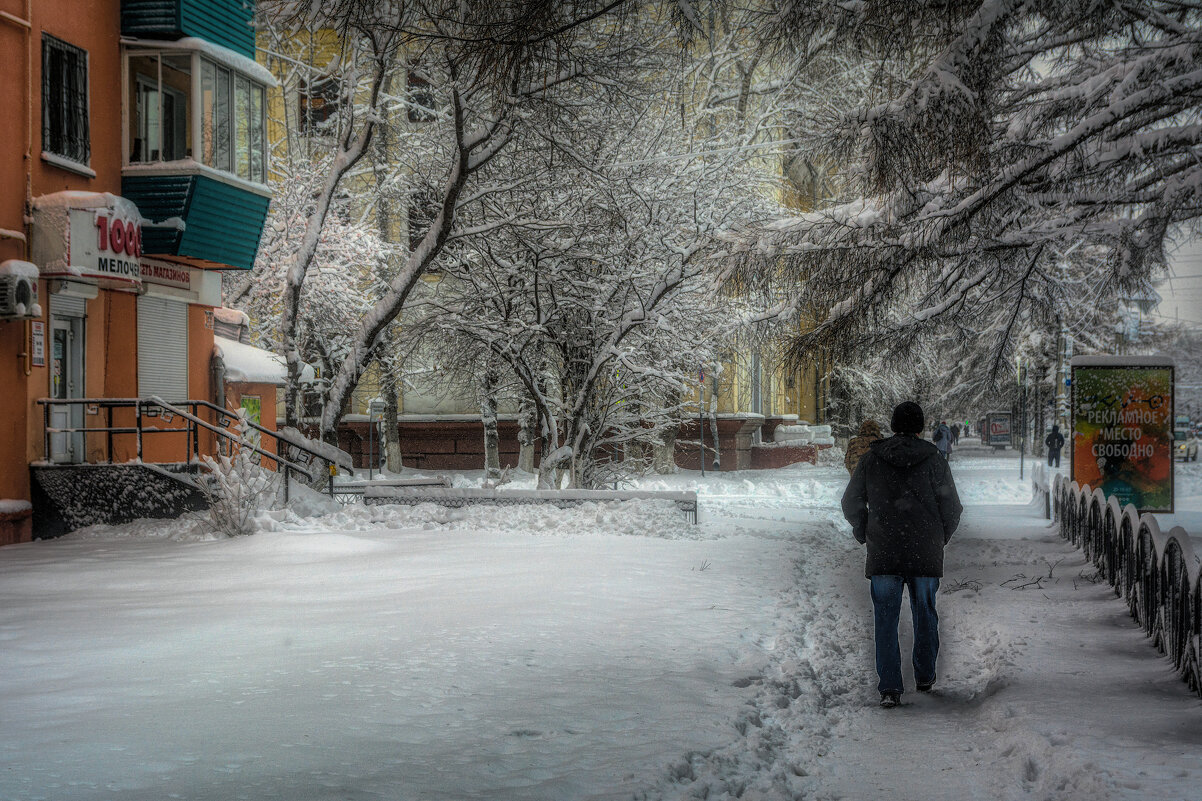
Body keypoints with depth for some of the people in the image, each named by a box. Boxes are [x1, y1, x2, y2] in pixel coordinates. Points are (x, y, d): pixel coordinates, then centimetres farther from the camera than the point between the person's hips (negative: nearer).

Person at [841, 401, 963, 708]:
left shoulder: (871, 458, 1)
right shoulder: (933, 459, -2)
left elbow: (851, 502, 5)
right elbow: (951, 507, 1)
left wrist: (864, 535, 18)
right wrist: (939, 539, 16)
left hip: (883, 552, 0)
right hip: (926, 553, 0)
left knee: (886, 619, 1)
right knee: (925, 613, 17)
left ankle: (889, 687, -7)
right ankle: (925, 677, 27)